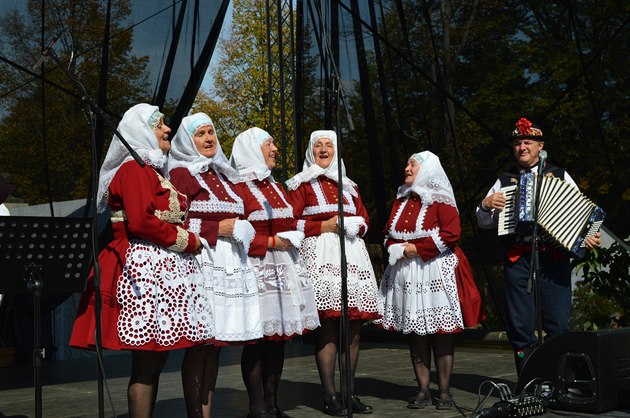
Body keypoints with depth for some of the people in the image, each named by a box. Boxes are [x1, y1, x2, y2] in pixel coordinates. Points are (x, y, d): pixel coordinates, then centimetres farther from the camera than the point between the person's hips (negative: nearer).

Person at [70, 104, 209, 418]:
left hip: (164, 269, 9)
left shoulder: (153, 172, 23)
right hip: (145, 268, -9)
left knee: (155, 360, 9)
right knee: (146, 364, -7)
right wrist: (188, 241, -9)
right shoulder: (135, 169, -6)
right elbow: (140, 222, -18)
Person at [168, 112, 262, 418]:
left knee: (215, 344, 9)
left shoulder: (223, 176, 21)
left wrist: (238, 230, 7)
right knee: (198, 345, -5)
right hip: (201, 263, -7)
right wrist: (217, 229, -13)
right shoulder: (181, 174, -1)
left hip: (231, 265, 7)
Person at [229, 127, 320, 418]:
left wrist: (290, 238, 3)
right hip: (257, 267, -8)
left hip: (285, 267, 8)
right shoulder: (238, 187, -6)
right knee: (259, 337, -5)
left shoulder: (275, 187, 21)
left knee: (280, 335, 9)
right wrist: (270, 242, -14)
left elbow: (293, 225, 22)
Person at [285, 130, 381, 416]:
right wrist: (325, 226, -10)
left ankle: (349, 392, 10)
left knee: (354, 326, 2)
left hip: (352, 253, 5)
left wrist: (355, 226, 1)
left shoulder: (349, 186, 25)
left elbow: (364, 220, 23)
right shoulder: (301, 184, 8)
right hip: (320, 255, -5)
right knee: (327, 325, -11)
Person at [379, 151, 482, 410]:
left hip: (435, 271, -5)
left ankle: (444, 392, 6)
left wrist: (417, 248, -13)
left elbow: (451, 234, -13)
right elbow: (389, 233, 18)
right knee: (415, 333, 6)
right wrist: (396, 249, -3)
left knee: (441, 333, -2)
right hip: (406, 273, 6)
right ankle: (422, 391, 12)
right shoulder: (401, 200, 16)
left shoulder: (440, 199, -3)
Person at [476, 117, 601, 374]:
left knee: (558, 324, -6)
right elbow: (484, 223, 17)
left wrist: (590, 236, -9)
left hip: (553, 258, -1)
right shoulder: (504, 182, 16)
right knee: (520, 327, 3)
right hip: (517, 259, 2)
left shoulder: (560, 176, 12)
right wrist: (486, 205, -2)